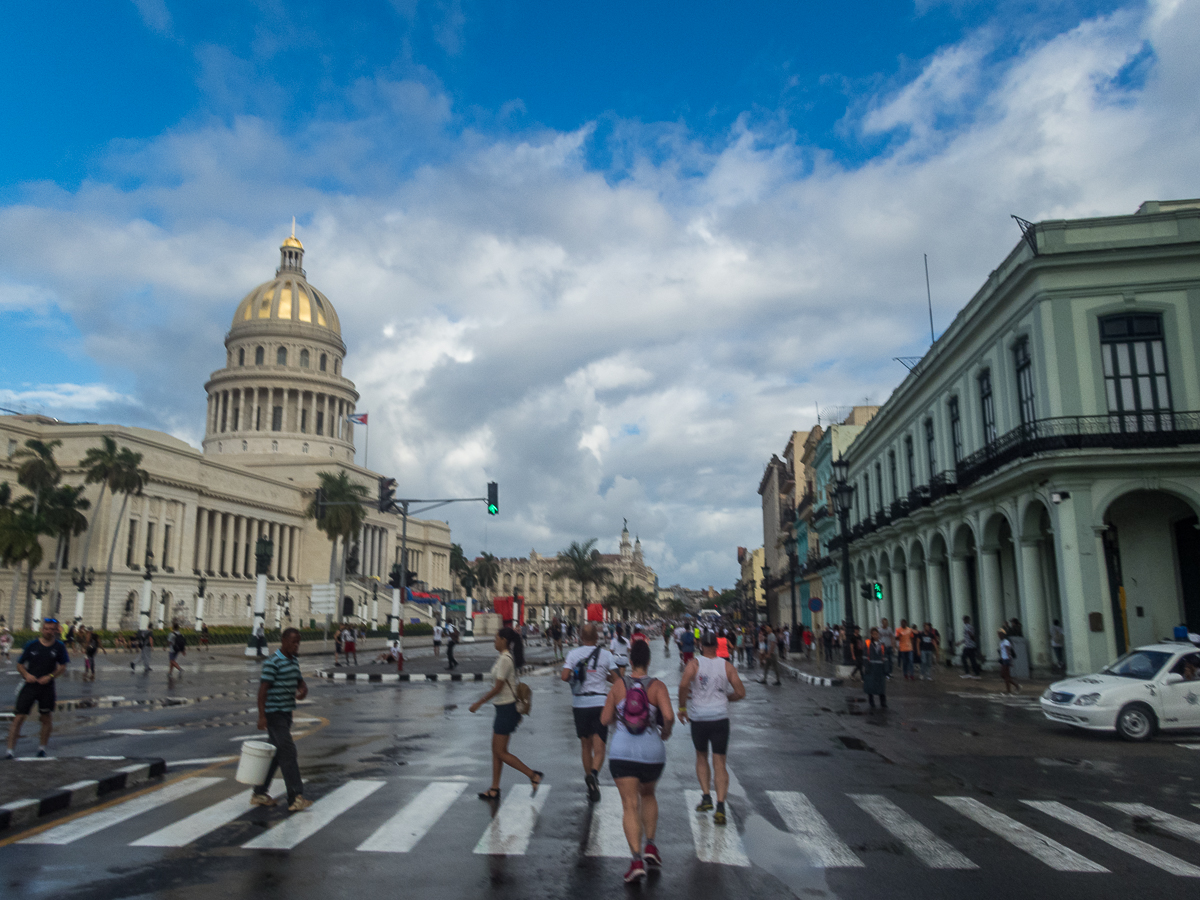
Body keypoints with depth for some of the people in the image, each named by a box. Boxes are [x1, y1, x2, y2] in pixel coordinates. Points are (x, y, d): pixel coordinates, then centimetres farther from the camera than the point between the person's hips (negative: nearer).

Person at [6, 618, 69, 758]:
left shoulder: (59, 647, 0)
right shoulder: (32, 645, -1)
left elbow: (62, 667, 4)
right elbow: (20, 665, 5)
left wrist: (50, 676, -11)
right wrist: (26, 675, -13)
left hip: (47, 687, 1)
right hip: (30, 685, -1)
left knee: (46, 718, 8)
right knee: (19, 717, -6)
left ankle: (42, 747, 23)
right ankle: (10, 749, 2)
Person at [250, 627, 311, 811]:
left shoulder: (294, 661, 11)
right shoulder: (272, 663, -15)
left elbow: (300, 682, 20)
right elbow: (263, 690, -17)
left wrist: (303, 691, -4)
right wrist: (261, 716, -20)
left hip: (286, 713, 9)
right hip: (274, 713, -9)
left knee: (276, 754, 14)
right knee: (288, 751, -12)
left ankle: (260, 793, 26)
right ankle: (295, 798, -12)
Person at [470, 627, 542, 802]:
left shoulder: (505, 659, -19)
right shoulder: (508, 657, 10)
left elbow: (498, 688, -20)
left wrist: (479, 703, -12)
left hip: (506, 709, -10)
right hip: (504, 708, 10)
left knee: (500, 752, -3)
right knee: (496, 750, 13)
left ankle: (533, 775, 1)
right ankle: (494, 790, 19)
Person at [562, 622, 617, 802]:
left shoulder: (573, 654, -1)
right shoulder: (606, 654, -3)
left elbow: (565, 677, -11)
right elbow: (616, 678, -3)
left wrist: (569, 672, 11)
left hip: (580, 704, 2)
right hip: (600, 703, -2)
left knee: (586, 746, 15)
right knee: (599, 748, -2)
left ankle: (591, 787, 19)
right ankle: (594, 773, -30)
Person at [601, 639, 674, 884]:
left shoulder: (618, 685, -1)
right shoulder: (657, 686, -5)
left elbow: (605, 719, 2)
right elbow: (668, 716, -19)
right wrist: (666, 732, 1)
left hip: (622, 753, -1)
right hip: (652, 753, 1)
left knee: (630, 805, 0)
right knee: (648, 794, 27)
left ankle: (637, 859, -12)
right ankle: (650, 846, 21)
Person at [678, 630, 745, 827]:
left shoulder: (694, 664, -2)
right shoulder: (727, 666, 3)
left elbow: (683, 685, -18)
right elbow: (740, 692, 0)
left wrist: (682, 707, -5)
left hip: (698, 717, -1)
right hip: (720, 717, 1)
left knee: (701, 758, 22)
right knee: (719, 764, 3)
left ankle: (706, 796, 14)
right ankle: (720, 806, -8)